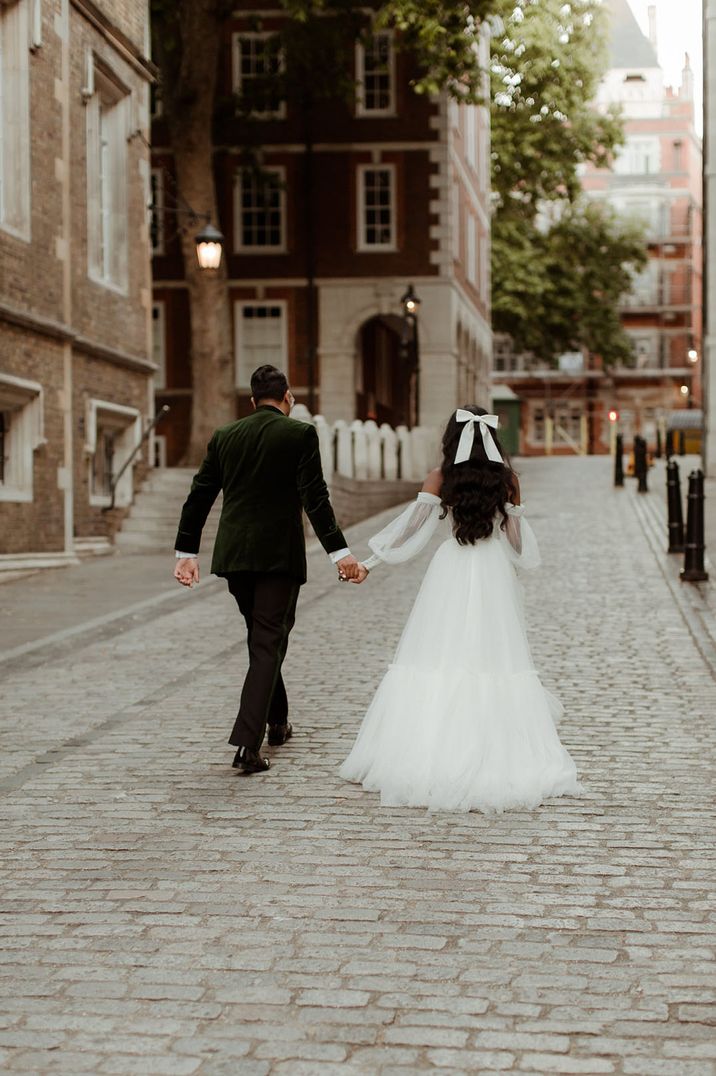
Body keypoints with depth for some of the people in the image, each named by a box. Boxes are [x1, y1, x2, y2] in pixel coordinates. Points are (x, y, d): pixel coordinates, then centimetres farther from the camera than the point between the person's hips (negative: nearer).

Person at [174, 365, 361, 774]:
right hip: (280, 555, -5)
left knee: (264, 637, 22)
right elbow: (315, 498, -13)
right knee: (268, 645, -4)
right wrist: (340, 552, -14)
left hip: (234, 555, 5)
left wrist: (187, 551, 17)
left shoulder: (225, 436, 9)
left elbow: (199, 496, 10)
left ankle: (277, 721, 36)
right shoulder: (300, 434, -5)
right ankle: (248, 743, -15)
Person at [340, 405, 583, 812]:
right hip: (494, 576, 1)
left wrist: (369, 563, 1)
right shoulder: (507, 479, 0)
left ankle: (433, 754, 3)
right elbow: (519, 539, 3)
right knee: (494, 661, 4)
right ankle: (500, 759, 4)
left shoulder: (440, 478, -4)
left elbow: (411, 526, -4)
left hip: (450, 574, -1)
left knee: (438, 663, 3)